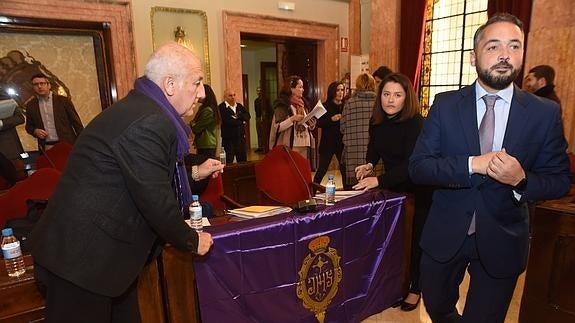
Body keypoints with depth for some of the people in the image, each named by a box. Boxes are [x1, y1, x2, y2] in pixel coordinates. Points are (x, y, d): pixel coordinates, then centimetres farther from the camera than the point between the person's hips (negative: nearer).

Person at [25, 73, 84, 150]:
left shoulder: (63, 101, 0)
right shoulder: (30, 105, 9)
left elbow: (76, 123, -1)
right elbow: (29, 126, 19)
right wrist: (35, 131, -4)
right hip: (46, 147, 2)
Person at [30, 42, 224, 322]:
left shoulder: (141, 108, 6)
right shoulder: (148, 122, -26)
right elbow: (156, 202, -23)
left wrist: (194, 172, 15)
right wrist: (192, 241, -7)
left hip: (102, 248, 10)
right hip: (81, 256, -10)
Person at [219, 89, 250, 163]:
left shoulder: (240, 106, 13)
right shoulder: (221, 108, -9)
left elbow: (247, 116, 2)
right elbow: (226, 121, -21)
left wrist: (238, 116, -16)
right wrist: (241, 122, -9)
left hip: (241, 138, 6)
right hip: (228, 139, -5)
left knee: (243, 161, 11)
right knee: (229, 162, 3)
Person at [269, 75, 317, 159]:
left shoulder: (302, 103, 15)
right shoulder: (282, 104, -6)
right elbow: (277, 127, -14)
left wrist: (311, 125, 2)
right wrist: (292, 119, -22)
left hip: (305, 146, 7)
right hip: (290, 147, -6)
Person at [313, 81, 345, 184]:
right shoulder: (325, 106, 0)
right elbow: (319, 123, -10)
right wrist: (331, 119, -21)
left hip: (341, 143, 3)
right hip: (328, 143, -2)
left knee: (344, 169, 6)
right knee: (322, 169, 2)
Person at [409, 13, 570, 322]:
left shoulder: (546, 113, -6)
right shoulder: (445, 104, -8)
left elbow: (560, 180, -2)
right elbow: (418, 167, -12)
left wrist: (521, 180, -23)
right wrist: (471, 164, -27)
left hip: (502, 242, 0)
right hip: (444, 236, 1)